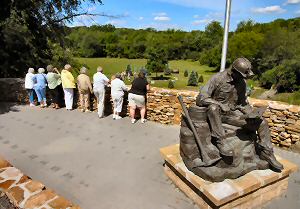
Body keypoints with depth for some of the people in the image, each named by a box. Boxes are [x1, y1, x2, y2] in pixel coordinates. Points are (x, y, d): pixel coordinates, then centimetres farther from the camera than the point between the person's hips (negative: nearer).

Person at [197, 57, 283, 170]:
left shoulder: (242, 83, 4)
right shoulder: (218, 78, -17)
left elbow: (243, 102, 15)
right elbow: (200, 98, -22)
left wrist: (252, 112, -5)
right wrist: (220, 105, -29)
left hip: (232, 114, 6)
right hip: (216, 113, -5)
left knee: (262, 123, -4)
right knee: (213, 107, -41)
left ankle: (267, 153, 14)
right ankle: (220, 140, -30)